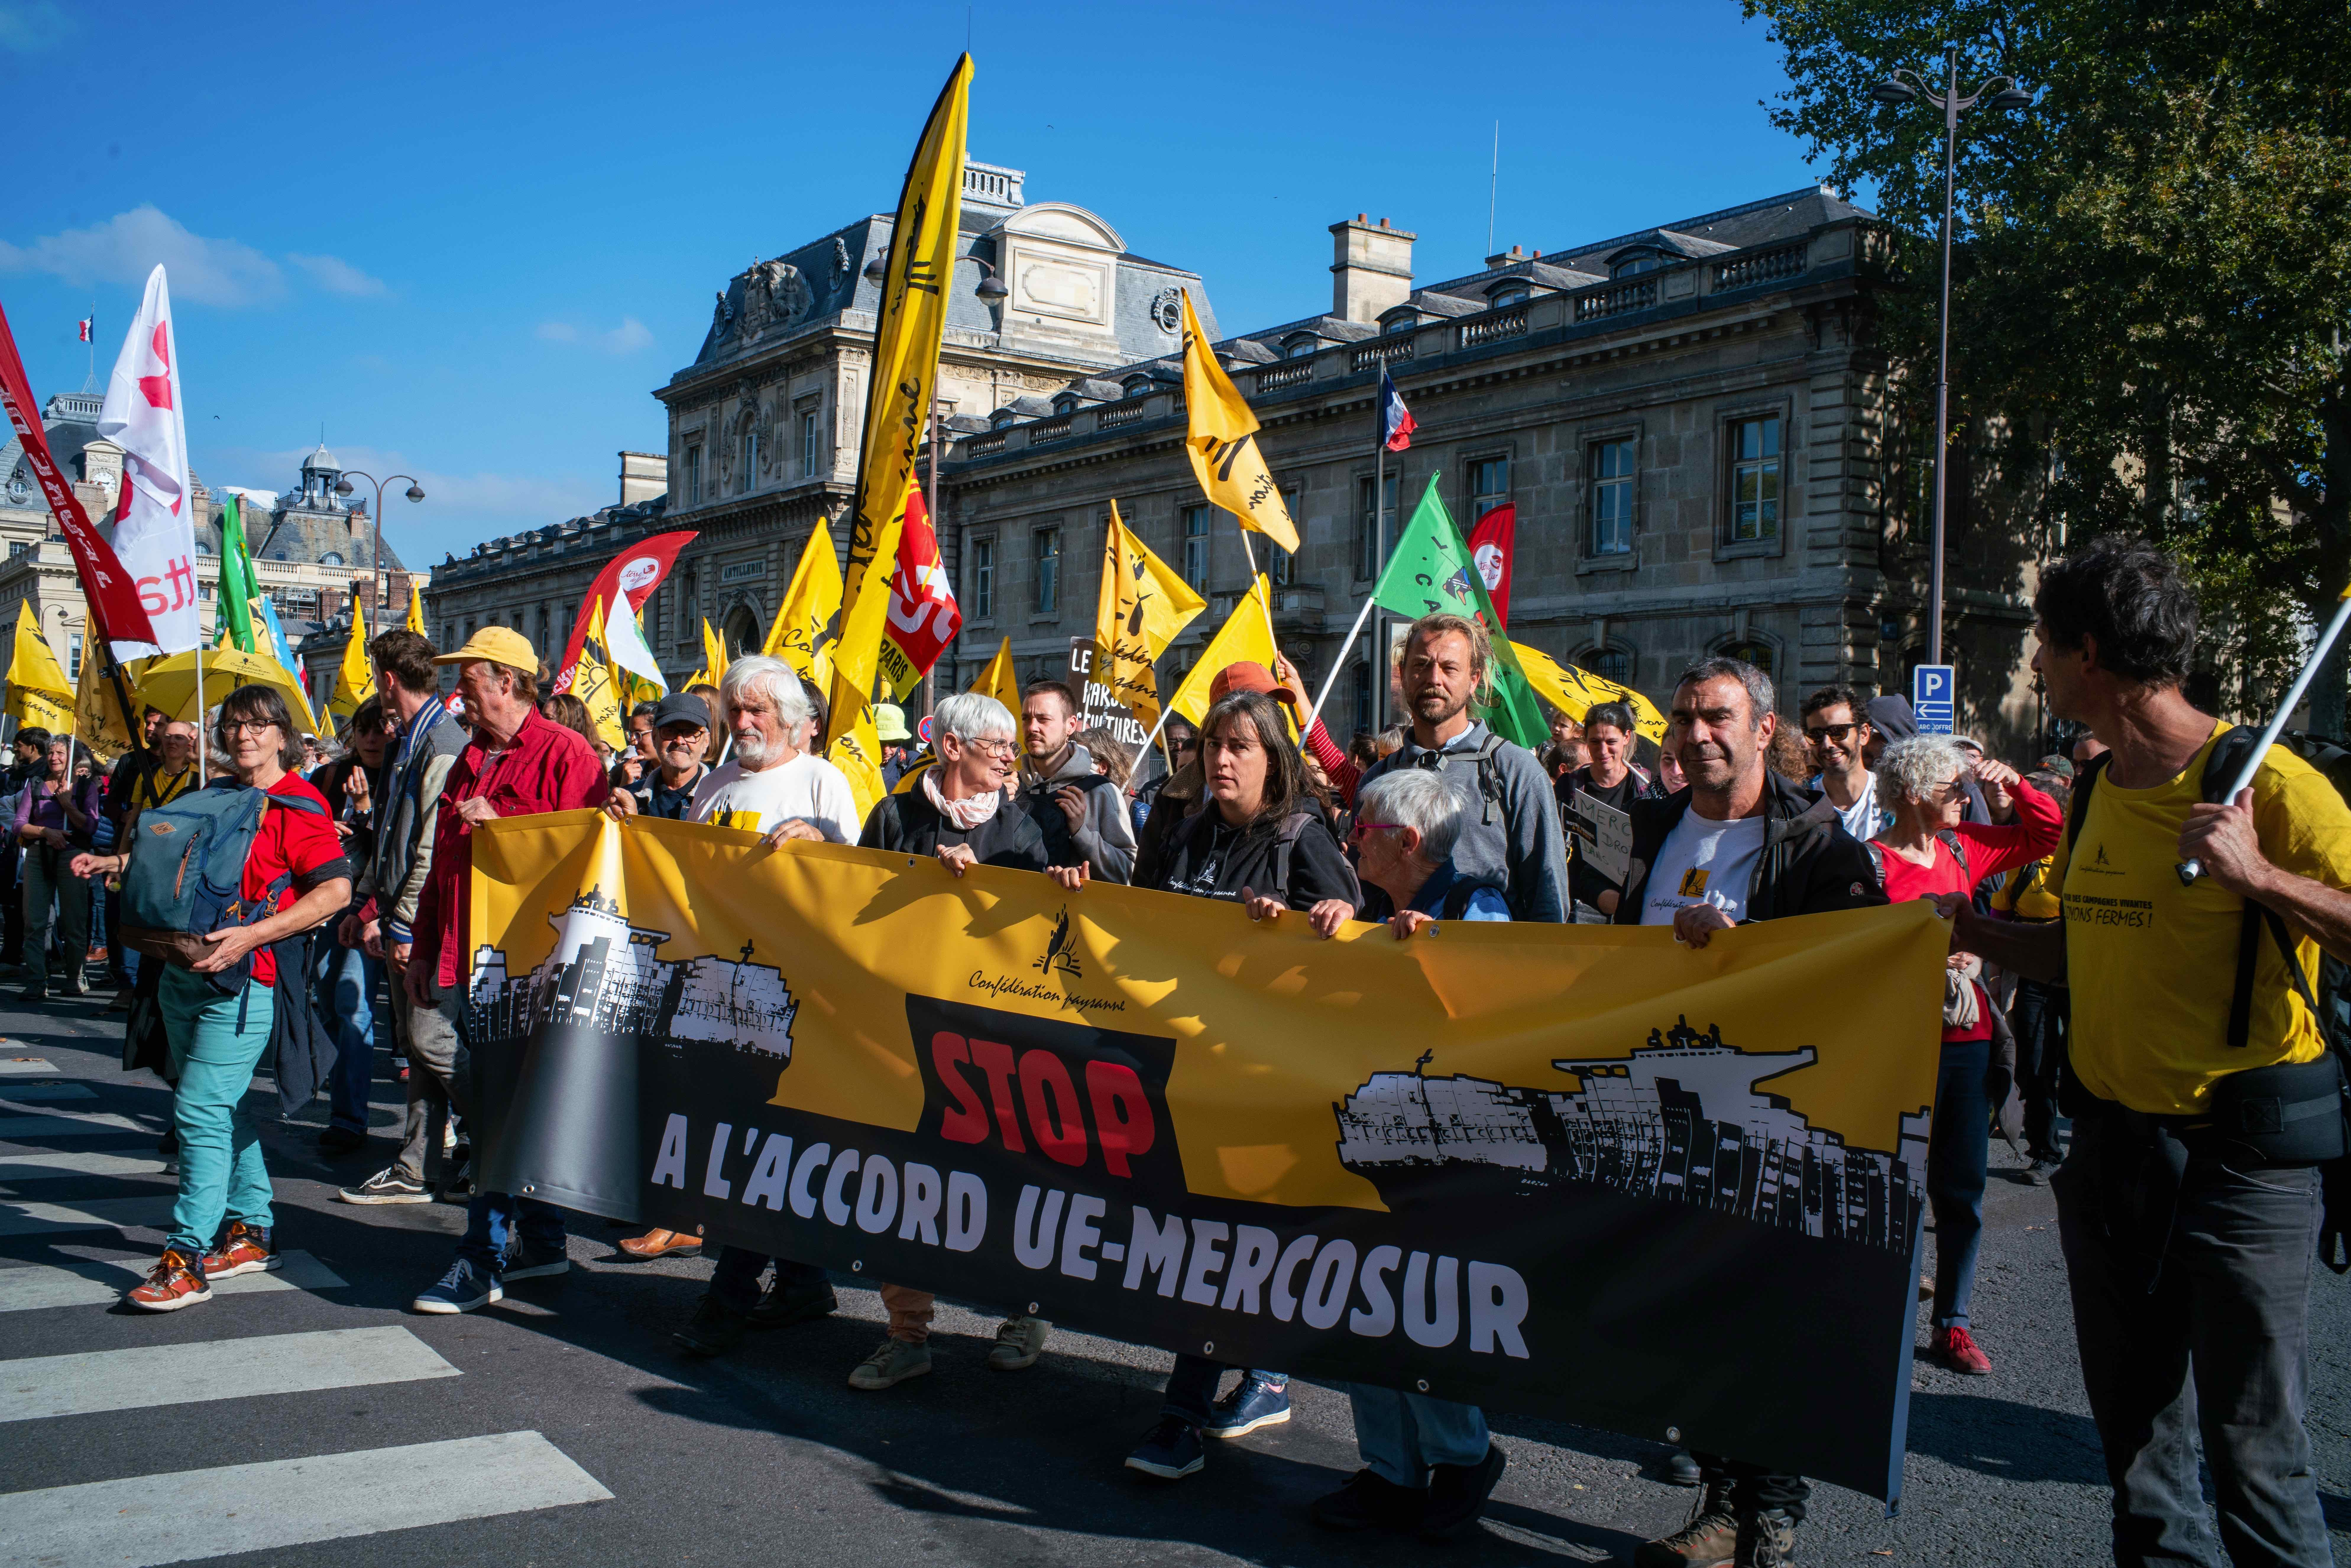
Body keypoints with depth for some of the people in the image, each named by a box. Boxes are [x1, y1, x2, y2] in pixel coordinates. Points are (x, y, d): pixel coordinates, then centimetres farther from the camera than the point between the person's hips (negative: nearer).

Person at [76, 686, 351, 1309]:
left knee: (202, 1108, -13)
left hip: (244, 979, -8)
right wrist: (115, 863, 15)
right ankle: (252, 1230, 25)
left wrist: (252, 934, -23)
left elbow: (336, 889, -17)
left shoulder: (300, 806, -8)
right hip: (184, 971, 8)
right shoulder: (214, 798, 16)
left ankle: (188, 1259, -10)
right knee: (223, 1106, 14)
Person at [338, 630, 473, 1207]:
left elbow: (435, 848, -19)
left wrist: (404, 924, -18)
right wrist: (367, 905, 18)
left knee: (431, 1037, -8)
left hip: (425, 924, -10)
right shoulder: (407, 742, 16)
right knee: (414, 1044, 11)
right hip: (397, 921, 10)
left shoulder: (442, 744, -15)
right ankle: (418, 1169, 15)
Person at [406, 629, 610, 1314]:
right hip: (466, 966, 8)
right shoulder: (468, 762, 19)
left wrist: (500, 825, -17)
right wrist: (423, 950, 20)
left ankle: (483, 1261, -2)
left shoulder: (564, 756, -7)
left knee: (502, 1108, -7)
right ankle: (541, 1241, 23)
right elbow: (441, 866, 23)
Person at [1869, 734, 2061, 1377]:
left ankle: (1953, 1324, 19)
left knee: (1962, 1188, 9)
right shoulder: (1871, 862, -9)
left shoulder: (1963, 848, 9)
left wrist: (2014, 783, 4)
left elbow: (2048, 832, 20)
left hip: (1968, 1039, 6)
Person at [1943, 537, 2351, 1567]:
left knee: (2251, 1445, 0)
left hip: (2242, 1152, -7)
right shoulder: (2095, 789, 8)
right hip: (2112, 1143, 7)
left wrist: (2258, 875, -30)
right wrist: (1983, 936, 6)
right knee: (2135, 1425, 17)